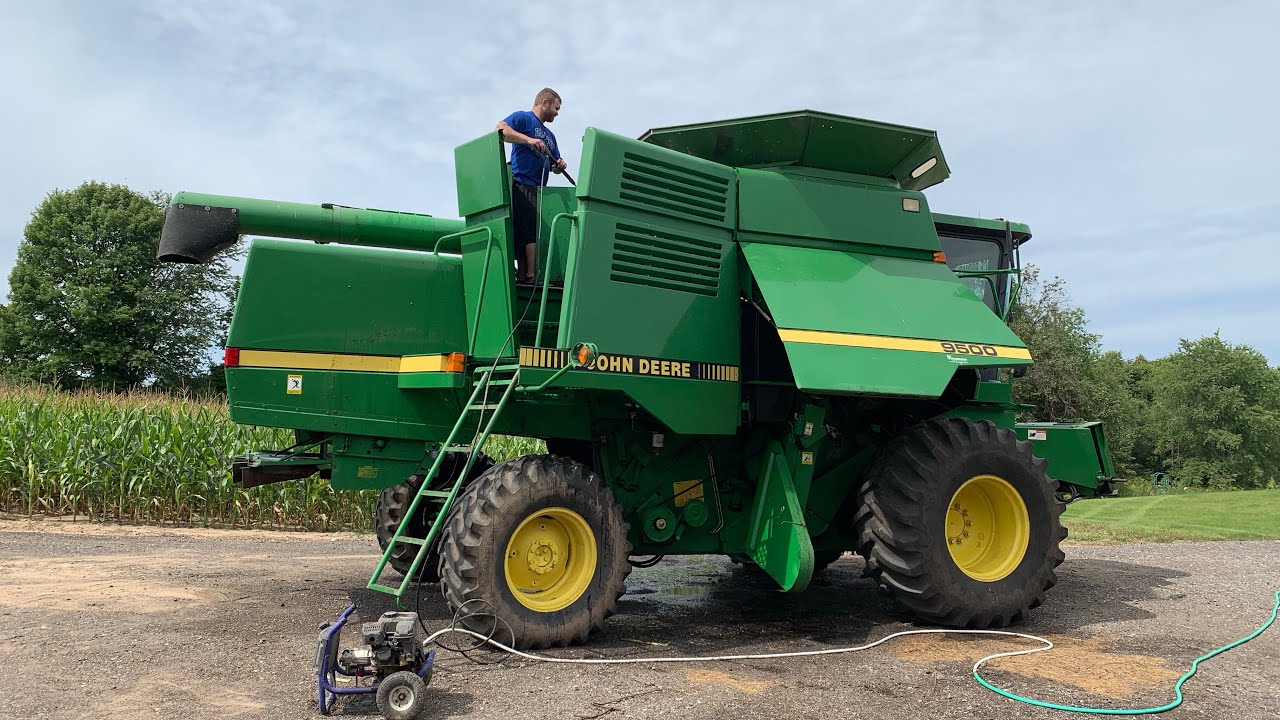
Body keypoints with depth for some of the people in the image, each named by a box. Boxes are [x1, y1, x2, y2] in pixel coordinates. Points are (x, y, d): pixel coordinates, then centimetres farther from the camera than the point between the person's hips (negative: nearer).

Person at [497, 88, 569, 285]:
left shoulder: (549, 135, 30)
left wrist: (559, 166, 8)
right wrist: (528, 139, -22)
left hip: (540, 189, 8)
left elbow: (553, 166, 32)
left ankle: (523, 275, -1)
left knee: (526, 232, 3)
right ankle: (532, 275, -21)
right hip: (523, 185, -8)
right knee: (532, 231, -18)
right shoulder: (523, 118, 5)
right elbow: (501, 129, -13)